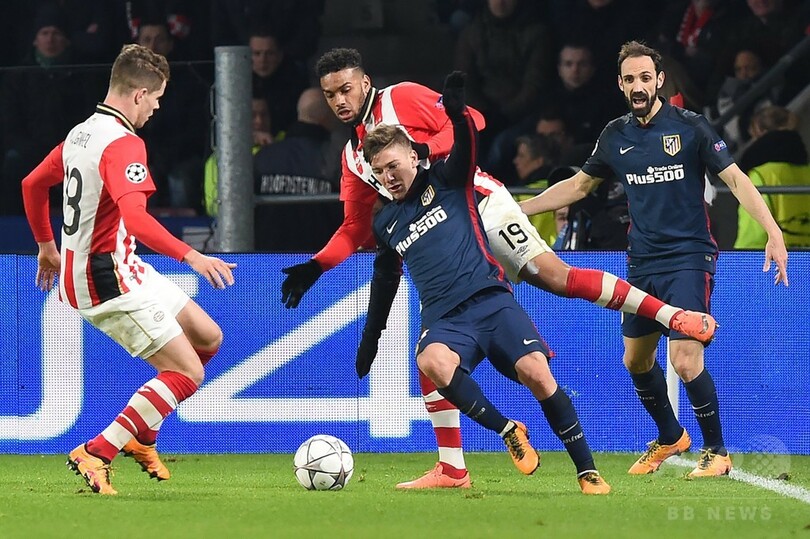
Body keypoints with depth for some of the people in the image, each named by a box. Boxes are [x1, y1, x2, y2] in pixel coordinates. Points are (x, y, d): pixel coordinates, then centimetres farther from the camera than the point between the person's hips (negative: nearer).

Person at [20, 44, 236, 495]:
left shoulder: (81, 134, 10)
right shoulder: (123, 143, -20)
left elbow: (33, 184, 25)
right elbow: (135, 216, -35)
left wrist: (47, 247, 36)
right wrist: (191, 255, -39)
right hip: (109, 280, -10)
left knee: (208, 338, 15)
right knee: (187, 373, -9)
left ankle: (141, 436, 22)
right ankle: (94, 456, -9)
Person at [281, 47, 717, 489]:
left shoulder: (400, 99, -1)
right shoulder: (352, 157, 17)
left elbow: (469, 121, -8)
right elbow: (355, 230, 19)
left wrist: (424, 150, -22)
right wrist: (314, 268, 5)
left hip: (477, 202, -7)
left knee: (552, 275, -23)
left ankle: (672, 314, -21)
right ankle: (452, 469, 3)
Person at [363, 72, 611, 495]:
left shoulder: (446, 181, 8)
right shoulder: (385, 222, 20)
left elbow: (468, 147, -12)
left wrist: (457, 111, -33)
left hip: (490, 299, -2)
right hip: (444, 320, 2)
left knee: (536, 372, -23)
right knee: (431, 361, -34)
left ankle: (587, 470, -11)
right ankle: (507, 431, -18)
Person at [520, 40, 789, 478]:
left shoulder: (689, 126, -8)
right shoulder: (616, 136, 7)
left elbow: (735, 179, -10)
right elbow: (578, 185, 21)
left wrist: (773, 234, -21)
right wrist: (517, 209, 19)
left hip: (688, 259, -6)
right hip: (642, 264, 6)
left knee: (685, 360, -16)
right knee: (636, 361, 14)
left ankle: (716, 450, 3)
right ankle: (670, 437, 38)